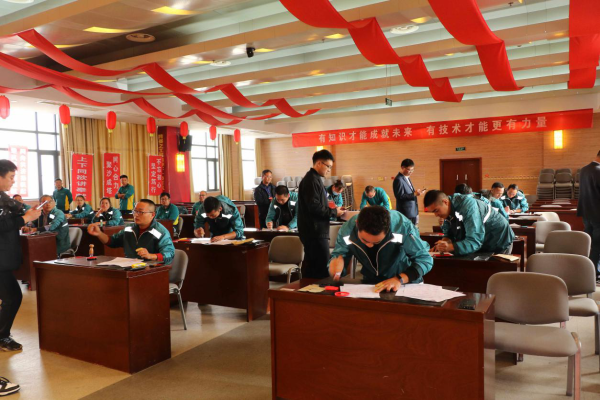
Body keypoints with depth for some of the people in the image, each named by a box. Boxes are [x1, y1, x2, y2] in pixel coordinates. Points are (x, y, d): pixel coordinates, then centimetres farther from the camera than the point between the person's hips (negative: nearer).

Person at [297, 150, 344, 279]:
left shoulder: (314, 179, 18)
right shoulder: (312, 180, -15)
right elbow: (314, 207, -22)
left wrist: (330, 208, 10)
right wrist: (334, 212, -12)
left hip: (314, 231, 11)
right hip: (315, 232, -11)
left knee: (312, 267, 15)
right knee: (322, 269, -8)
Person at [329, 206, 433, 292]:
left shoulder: (402, 226, -27)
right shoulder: (347, 230, -20)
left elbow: (424, 259, -18)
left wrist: (400, 279, -32)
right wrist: (335, 265, -29)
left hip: (406, 283, -1)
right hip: (370, 284, 2)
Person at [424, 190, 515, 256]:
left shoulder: (466, 205, -34)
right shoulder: (448, 209, -10)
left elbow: (474, 241, -39)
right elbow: (449, 233, -1)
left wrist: (450, 247, -53)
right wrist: (445, 241, -25)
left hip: (499, 243, -7)